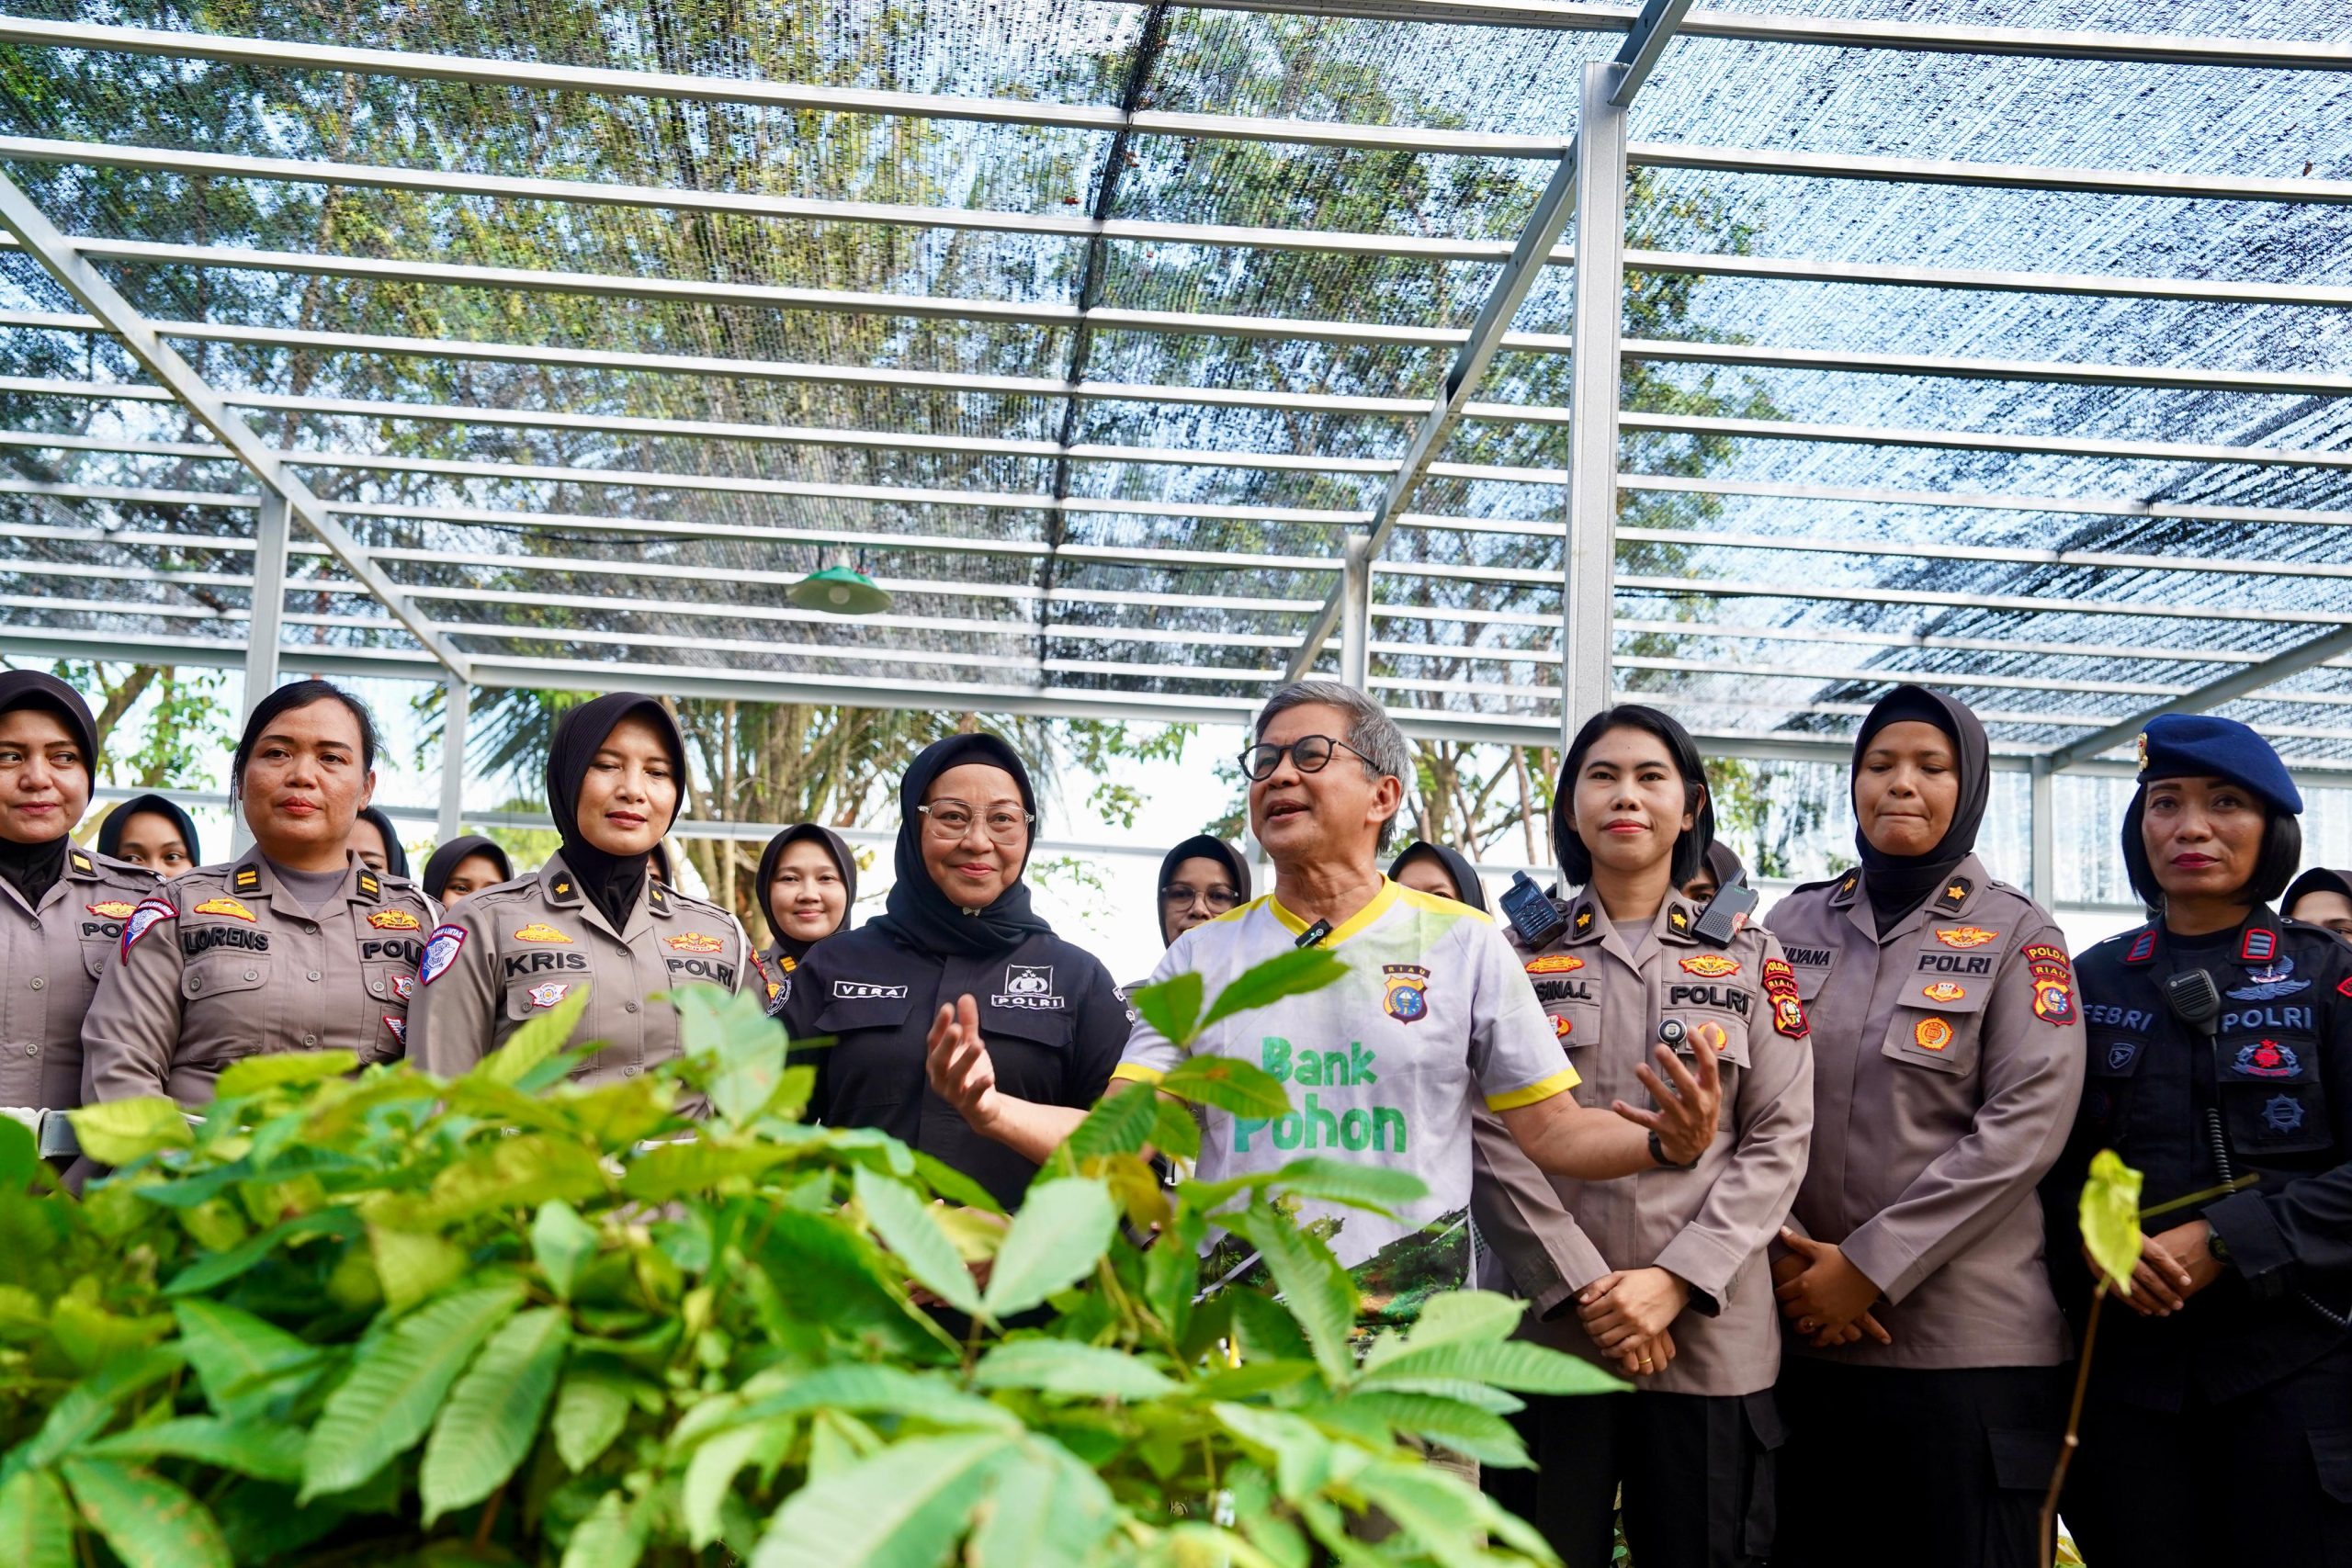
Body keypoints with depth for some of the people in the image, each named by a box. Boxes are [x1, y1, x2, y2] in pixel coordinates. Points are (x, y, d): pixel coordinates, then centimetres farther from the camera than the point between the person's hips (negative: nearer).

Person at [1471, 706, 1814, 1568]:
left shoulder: (1749, 956, 10)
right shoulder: (1519, 954, 8)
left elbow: (1779, 1140, 2)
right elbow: (1494, 1142, 0)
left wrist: (1674, 1281, -11)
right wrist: (1584, 1288, -11)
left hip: (1708, 1332, 1)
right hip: (1547, 1324, 0)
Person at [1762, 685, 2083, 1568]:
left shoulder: (2015, 935, 1)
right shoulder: (1794, 924, 9)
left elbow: (2028, 1123, -10)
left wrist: (1867, 1266, -14)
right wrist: (1788, 1256, -9)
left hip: (1968, 1340, -3)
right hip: (1803, 1331, 3)